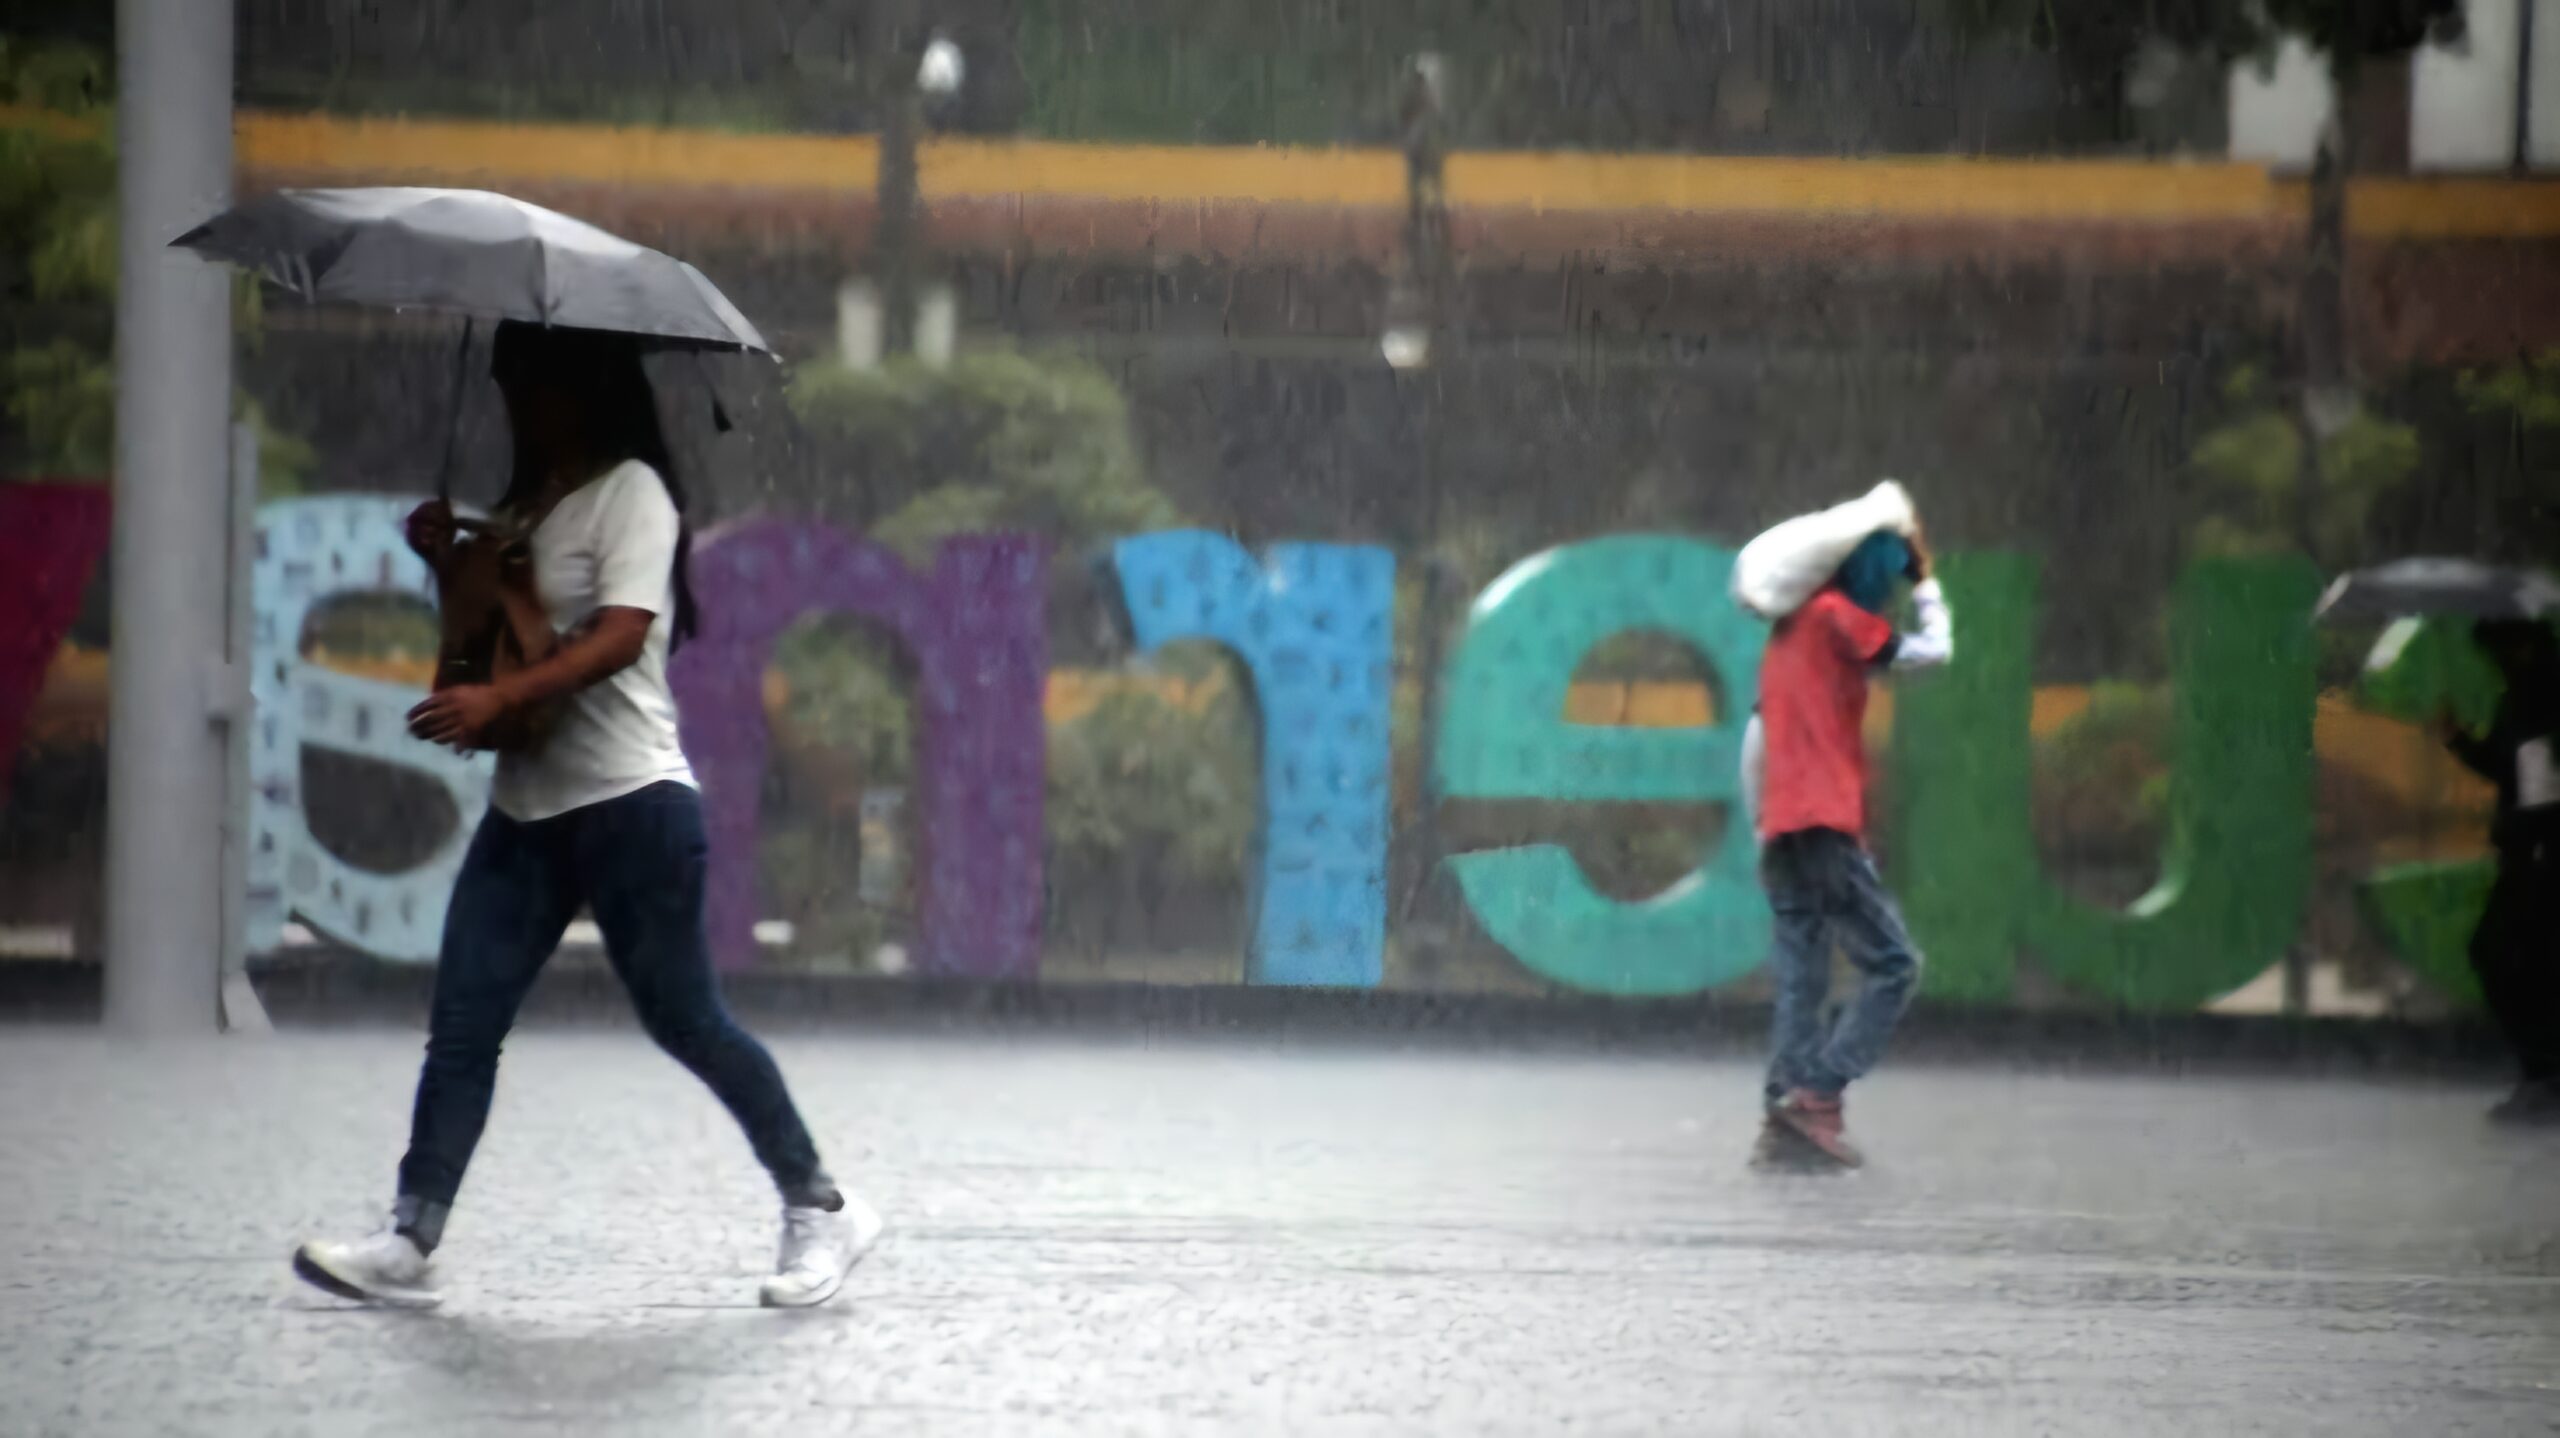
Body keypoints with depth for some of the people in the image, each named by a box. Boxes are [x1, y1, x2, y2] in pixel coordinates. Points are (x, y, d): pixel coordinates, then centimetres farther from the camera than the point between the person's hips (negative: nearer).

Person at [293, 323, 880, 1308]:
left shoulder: (629, 491, -8)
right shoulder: (524, 502, 19)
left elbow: (621, 633, -21)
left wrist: (498, 699, -32)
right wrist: (448, 559, 4)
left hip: (629, 797, -8)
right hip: (528, 804, 8)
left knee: (683, 1019, -3)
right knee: (462, 1025, -3)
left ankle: (821, 1210, 9)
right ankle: (409, 1244, -8)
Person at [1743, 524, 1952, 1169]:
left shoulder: (1790, 627, 21)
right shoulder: (1837, 616, -4)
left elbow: (1757, 736, 22)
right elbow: (1931, 651, 0)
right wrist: (1926, 581, 13)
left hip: (1782, 828, 9)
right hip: (1825, 825, -9)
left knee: (1801, 978, 5)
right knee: (1892, 963, -5)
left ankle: (1784, 1123, -2)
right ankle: (1819, 1094, -15)